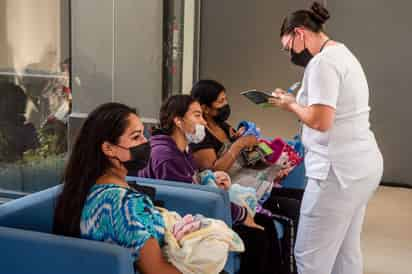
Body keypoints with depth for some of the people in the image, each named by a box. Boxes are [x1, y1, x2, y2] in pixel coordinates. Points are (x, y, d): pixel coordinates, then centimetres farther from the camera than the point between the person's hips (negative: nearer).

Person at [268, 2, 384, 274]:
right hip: (363, 164, 11)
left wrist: (290, 105, -5)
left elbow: (320, 121, -22)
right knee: (346, 251, 16)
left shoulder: (323, 62, -14)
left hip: (339, 170, -11)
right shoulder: (342, 54, 18)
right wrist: (296, 101, 11)